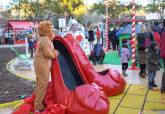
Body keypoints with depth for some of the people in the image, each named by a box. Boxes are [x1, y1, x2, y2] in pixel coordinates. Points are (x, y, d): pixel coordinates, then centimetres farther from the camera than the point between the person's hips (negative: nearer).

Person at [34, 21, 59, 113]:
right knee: (43, 84, -5)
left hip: (41, 63, 11)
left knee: (41, 83, 18)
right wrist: (55, 53, -6)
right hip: (43, 64, -11)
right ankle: (38, 107, 2)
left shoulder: (43, 38, 14)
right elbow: (48, 53, -23)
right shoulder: (45, 39, -19)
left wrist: (53, 52, 9)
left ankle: (38, 103, 30)